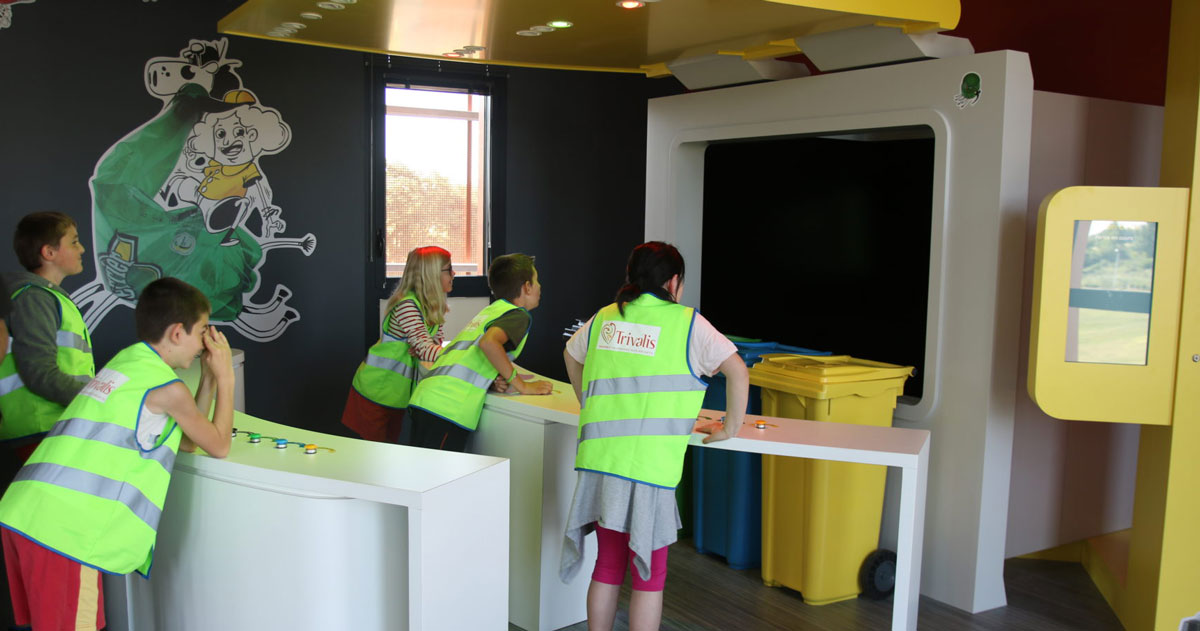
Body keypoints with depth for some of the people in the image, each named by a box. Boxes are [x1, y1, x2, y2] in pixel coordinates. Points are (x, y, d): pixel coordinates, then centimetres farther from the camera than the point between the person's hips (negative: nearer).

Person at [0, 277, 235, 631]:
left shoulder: (127, 363, 19)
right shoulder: (167, 388, -6)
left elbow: (186, 442, 26)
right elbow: (219, 446, 8)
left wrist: (210, 376, 22)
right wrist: (225, 377, 14)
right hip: (66, 531, -9)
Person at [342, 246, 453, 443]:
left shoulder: (433, 307, 5)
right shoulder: (407, 305, -23)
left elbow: (435, 344, -2)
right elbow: (426, 350, -31)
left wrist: (420, 351, -24)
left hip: (398, 395, 8)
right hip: (375, 391, -8)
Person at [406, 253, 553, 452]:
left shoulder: (490, 310, 25)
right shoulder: (518, 315, 0)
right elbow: (488, 342, -20)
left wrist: (494, 378, 9)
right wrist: (522, 386, -9)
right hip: (448, 409, -8)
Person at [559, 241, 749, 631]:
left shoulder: (604, 318, 13)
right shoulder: (686, 323, -2)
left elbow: (571, 356, 29)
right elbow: (737, 370, -8)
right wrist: (731, 428, 2)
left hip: (599, 461, 5)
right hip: (648, 467, -5)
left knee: (607, 567, 18)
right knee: (649, 575, 9)